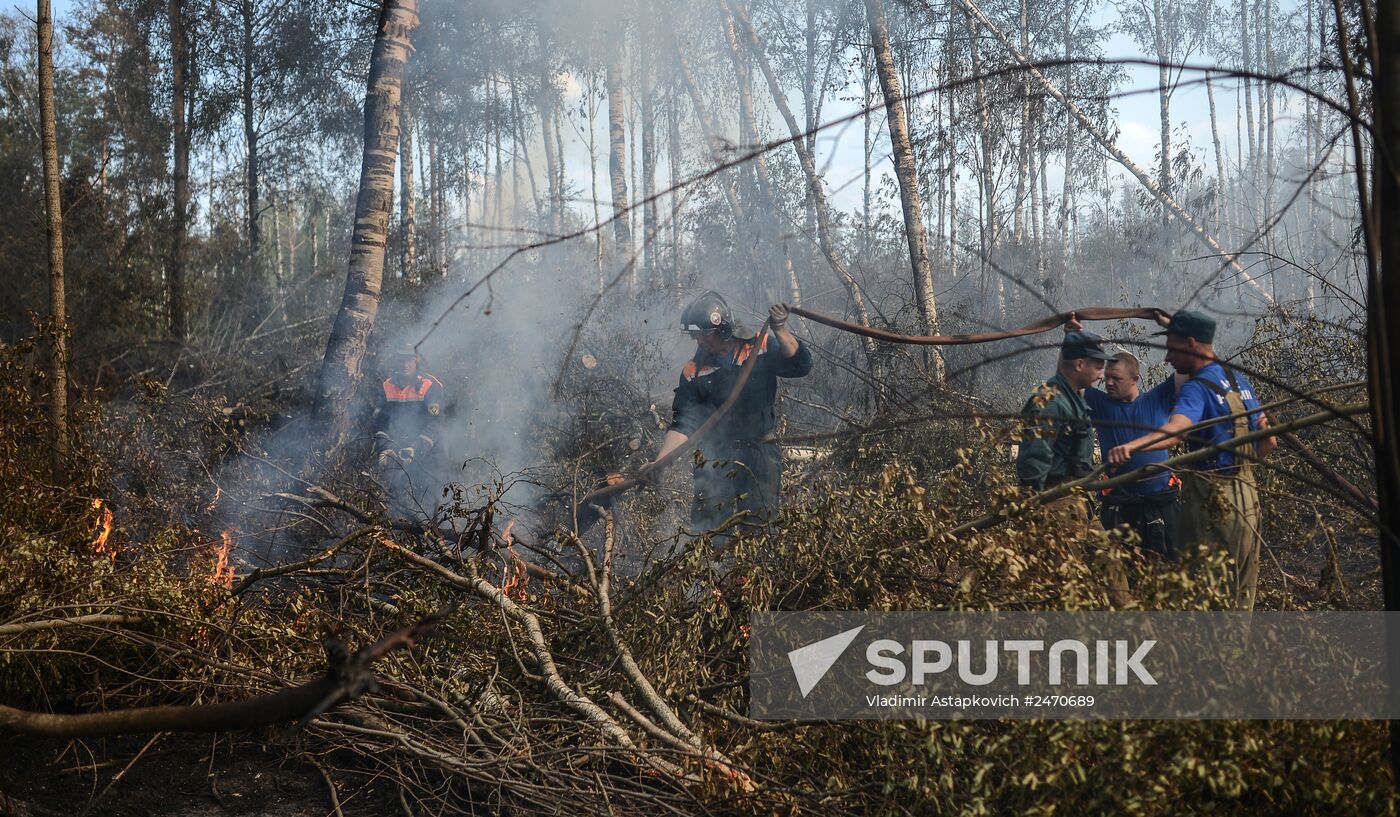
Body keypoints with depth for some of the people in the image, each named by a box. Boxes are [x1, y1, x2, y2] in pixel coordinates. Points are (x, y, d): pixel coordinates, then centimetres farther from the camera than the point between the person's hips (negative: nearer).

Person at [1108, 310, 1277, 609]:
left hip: (1211, 502, -8)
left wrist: (1131, 446, -51)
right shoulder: (1239, 381, 12)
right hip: (1248, 498, 8)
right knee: (1241, 594, 15)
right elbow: (1269, 440, 17)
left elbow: (1176, 428, -35)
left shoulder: (1197, 388, -14)